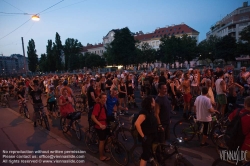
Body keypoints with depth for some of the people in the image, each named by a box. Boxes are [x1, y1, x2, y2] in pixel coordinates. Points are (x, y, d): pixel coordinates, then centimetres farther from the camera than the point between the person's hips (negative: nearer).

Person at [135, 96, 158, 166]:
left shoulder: (150, 111, 3)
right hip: (147, 137, -9)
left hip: (152, 136, 9)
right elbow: (137, 124, -36)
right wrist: (143, 136, -29)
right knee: (146, 154, 1)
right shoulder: (144, 112, -26)